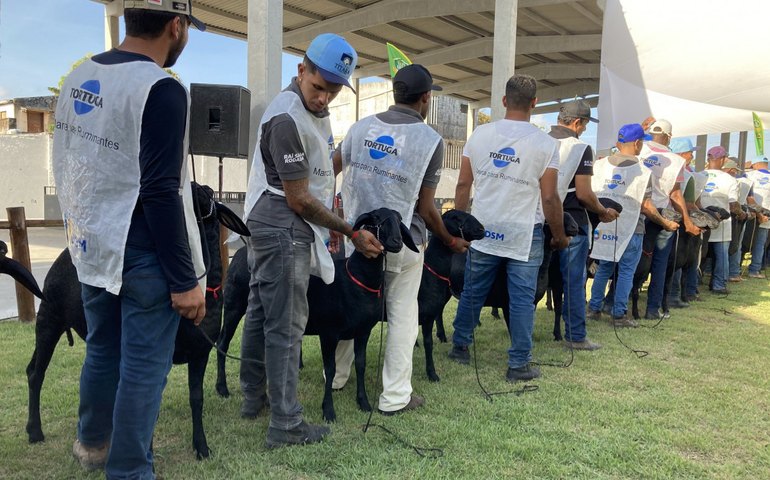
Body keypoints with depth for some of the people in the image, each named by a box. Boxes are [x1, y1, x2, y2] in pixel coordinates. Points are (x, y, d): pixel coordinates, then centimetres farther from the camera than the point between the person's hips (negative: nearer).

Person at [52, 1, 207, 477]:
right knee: (144, 367, 5)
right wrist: (184, 278, -18)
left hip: (92, 246, 8)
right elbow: (161, 195, -23)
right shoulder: (162, 90, -18)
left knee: (102, 349, 23)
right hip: (143, 256, -8)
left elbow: (66, 165, 15)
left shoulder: (79, 77, 7)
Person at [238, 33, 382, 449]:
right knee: (286, 325, -4)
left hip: (269, 228, 10)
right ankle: (285, 426, 6)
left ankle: (253, 397, 31)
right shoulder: (287, 118, -20)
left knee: (260, 313, 17)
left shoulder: (313, 109, 11)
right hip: (284, 230, -10)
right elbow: (298, 199, -19)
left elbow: (324, 169, 22)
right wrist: (351, 233, -14)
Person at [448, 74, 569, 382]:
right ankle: (518, 364, 13)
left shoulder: (480, 135, 0)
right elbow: (549, 198, -7)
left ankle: (460, 347, 30)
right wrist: (559, 236, 6)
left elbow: (463, 184, 2)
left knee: (472, 293, 15)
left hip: (482, 231, 3)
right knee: (522, 300, 6)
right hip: (524, 236, -3)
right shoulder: (545, 144, -7)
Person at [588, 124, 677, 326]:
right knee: (626, 271, 5)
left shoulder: (600, 165, 1)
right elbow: (646, 206, -10)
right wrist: (666, 223, 2)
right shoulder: (642, 172, -10)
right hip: (630, 229, -4)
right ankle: (619, 314, 9)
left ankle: (594, 308, 20)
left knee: (604, 268, 16)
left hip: (605, 227, 4)